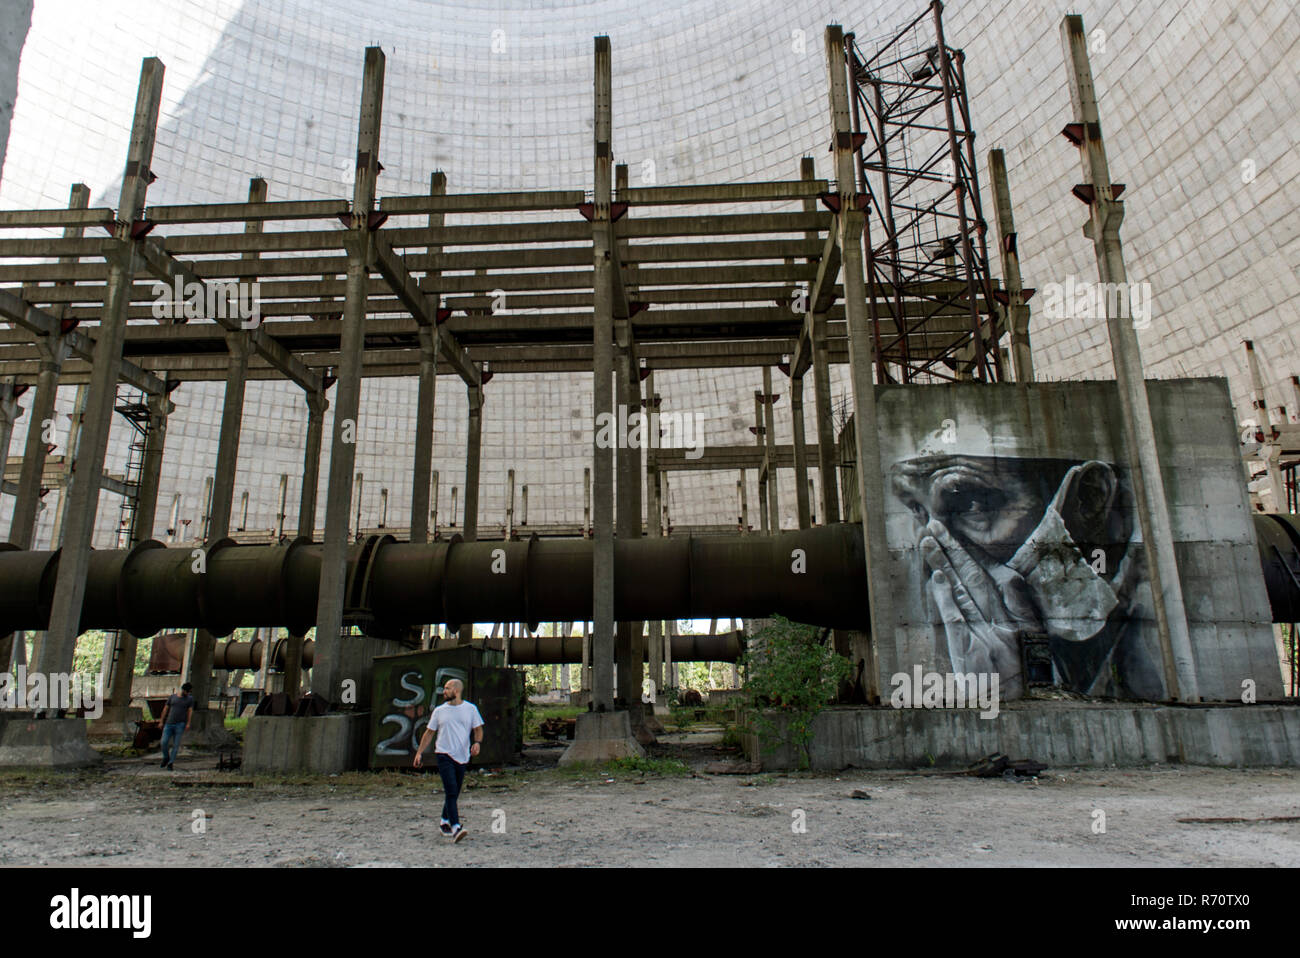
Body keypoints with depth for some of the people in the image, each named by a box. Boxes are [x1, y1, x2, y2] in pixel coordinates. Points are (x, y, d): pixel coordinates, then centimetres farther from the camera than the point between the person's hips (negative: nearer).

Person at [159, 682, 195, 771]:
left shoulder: (190, 698, 5)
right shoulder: (172, 696, 10)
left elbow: (190, 711, -3)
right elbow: (165, 709, 13)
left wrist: (188, 723, -14)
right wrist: (161, 722, 10)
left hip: (180, 724, -1)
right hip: (169, 723, 2)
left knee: (176, 745, -3)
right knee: (164, 742, -7)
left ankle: (170, 763, 5)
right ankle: (166, 758, 20)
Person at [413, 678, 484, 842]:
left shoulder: (470, 709, 3)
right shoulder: (439, 711, 6)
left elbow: (478, 729, 7)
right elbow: (429, 733, 12)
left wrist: (477, 742, -12)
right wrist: (419, 753, 8)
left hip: (462, 757, 2)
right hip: (444, 755, -2)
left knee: (454, 793, 11)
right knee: (451, 791, -15)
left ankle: (444, 823, 30)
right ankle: (455, 828, -20)